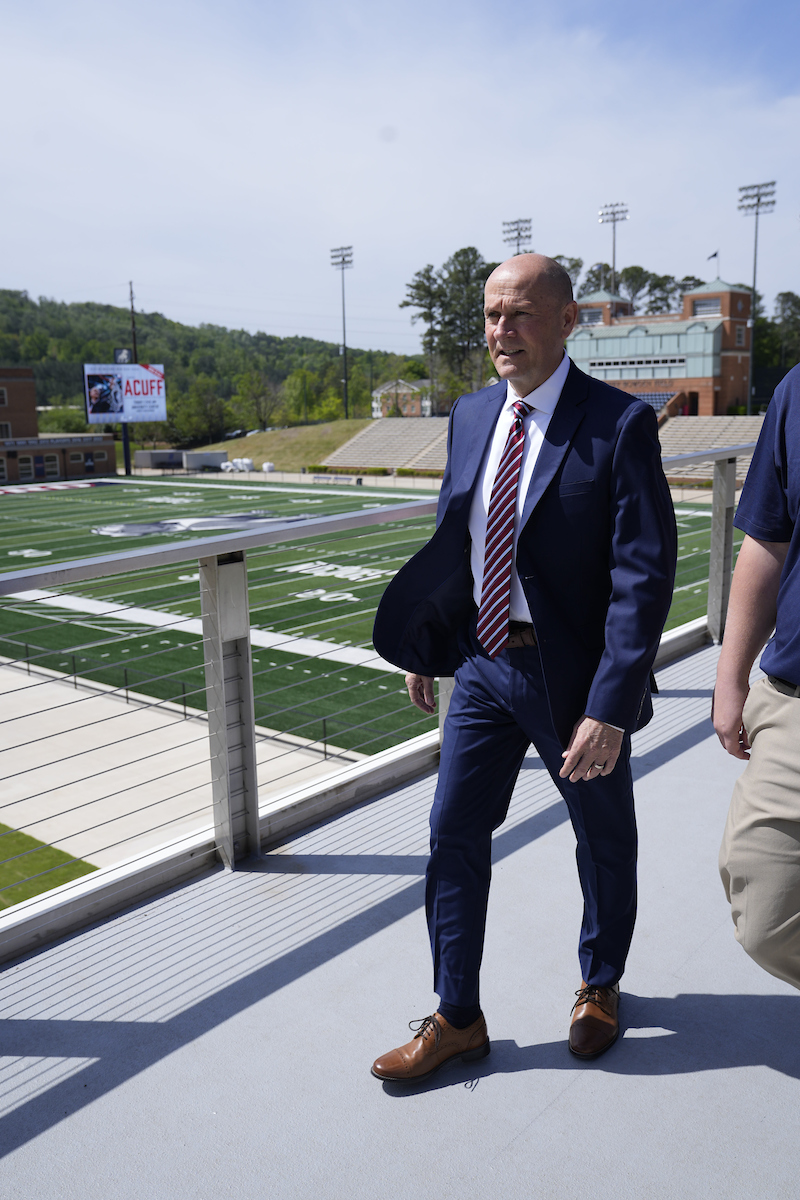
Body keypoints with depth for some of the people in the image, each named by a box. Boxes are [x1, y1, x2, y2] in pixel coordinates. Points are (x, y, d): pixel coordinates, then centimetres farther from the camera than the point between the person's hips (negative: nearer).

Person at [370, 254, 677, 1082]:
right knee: (454, 834, 8)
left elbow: (644, 575, -20)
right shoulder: (471, 415, 3)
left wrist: (610, 706, -25)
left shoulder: (619, 425, -16)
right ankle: (457, 1018, 27)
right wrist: (426, 646, 12)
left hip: (574, 672, -5)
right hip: (485, 663, 5)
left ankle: (600, 987, 44)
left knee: (604, 841, 17)